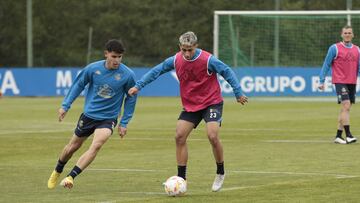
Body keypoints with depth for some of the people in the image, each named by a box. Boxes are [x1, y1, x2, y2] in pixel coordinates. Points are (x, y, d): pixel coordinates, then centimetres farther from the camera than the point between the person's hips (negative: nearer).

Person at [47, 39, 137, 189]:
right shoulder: (93, 68, -13)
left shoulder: (128, 75, -15)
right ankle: (57, 172, 42)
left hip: (108, 119, -2)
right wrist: (65, 105, 1)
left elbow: (131, 98, -1)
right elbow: (78, 85, 4)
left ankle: (71, 177, -24)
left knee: (96, 145, -27)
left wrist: (124, 123, 0)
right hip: (88, 115, 2)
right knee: (72, 147, 14)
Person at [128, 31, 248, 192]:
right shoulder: (176, 60, -9)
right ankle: (181, 178, 2)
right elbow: (157, 70, 4)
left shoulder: (208, 60, -21)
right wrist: (138, 86, 2)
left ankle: (220, 173, 3)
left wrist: (238, 94, -9)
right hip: (190, 105, 5)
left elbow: (227, 72, -11)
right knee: (179, 137, -6)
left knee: (212, 136, -20)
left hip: (211, 102, -5)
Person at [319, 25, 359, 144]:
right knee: (346, 106, -17)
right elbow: (326, 65, -1)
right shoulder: (335, 48, -3)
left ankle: (338, 136, 13)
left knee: (345, 109, 7)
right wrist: (322, 81, -4)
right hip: (340, 82, -5)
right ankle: (348, 135, -19)